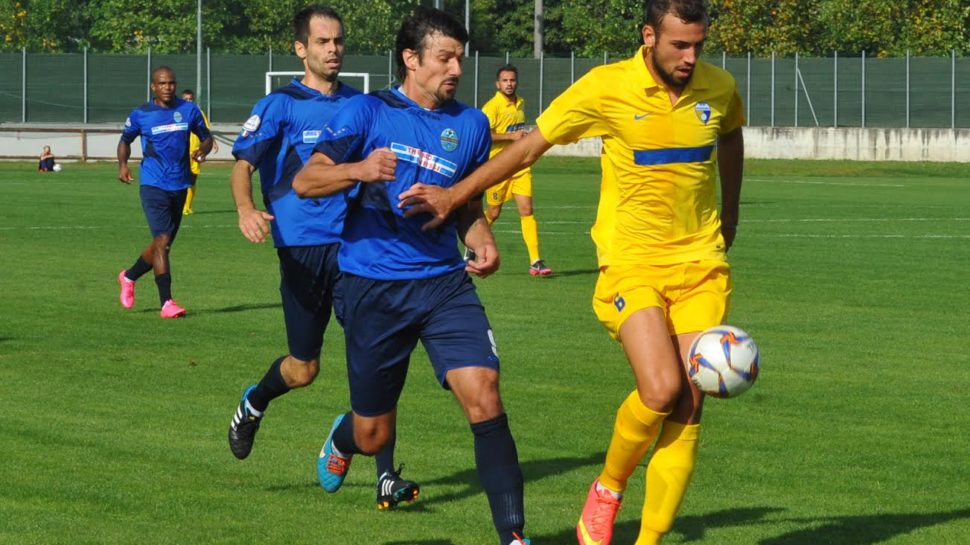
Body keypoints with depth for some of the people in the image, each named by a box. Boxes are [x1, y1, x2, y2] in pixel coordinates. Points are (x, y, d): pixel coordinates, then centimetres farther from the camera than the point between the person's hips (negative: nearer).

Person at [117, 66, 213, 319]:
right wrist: (122, 164, -5)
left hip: (180, 186, 4)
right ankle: (167, 302, -16)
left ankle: (129, 276, 39)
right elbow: (125, 140, 13)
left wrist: (203, 150, -10)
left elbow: (206, 137, 14)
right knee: (162, 240, -17)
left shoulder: (189, 110, 4)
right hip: (153, 185, -4)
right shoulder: (140, 115, -1)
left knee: (163, 244, 13)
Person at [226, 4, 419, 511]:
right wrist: (245, 208, -28)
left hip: (356, 242, 3)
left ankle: (386, 478, -12)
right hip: (303, 246, -3)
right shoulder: (280, 105, -1)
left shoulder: (359, 104, 11)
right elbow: (243, 163, -8)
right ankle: (252, 407, 41)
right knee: (303, 369, 6)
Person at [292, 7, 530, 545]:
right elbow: (304, 181, -10)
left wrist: (483, 242, -1)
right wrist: (359, 169, -29)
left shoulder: (470, 124, 9)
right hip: (372, 289, -2)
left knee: (483, 397, -19)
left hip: (444, 282, 2)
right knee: (373, 435, 8)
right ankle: (343, 438, 47)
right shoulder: (368, 112, -2)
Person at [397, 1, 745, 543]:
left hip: (701, 264, 4)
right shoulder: (607, 88, -10)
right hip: (632, 261, -4)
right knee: (660, 390, -21)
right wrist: (455, 194, -1)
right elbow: (528, 147, -1)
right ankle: (607, 492, 7)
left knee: (689, 406, -5)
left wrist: (729, 218, 32)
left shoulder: (719, 88, 1)